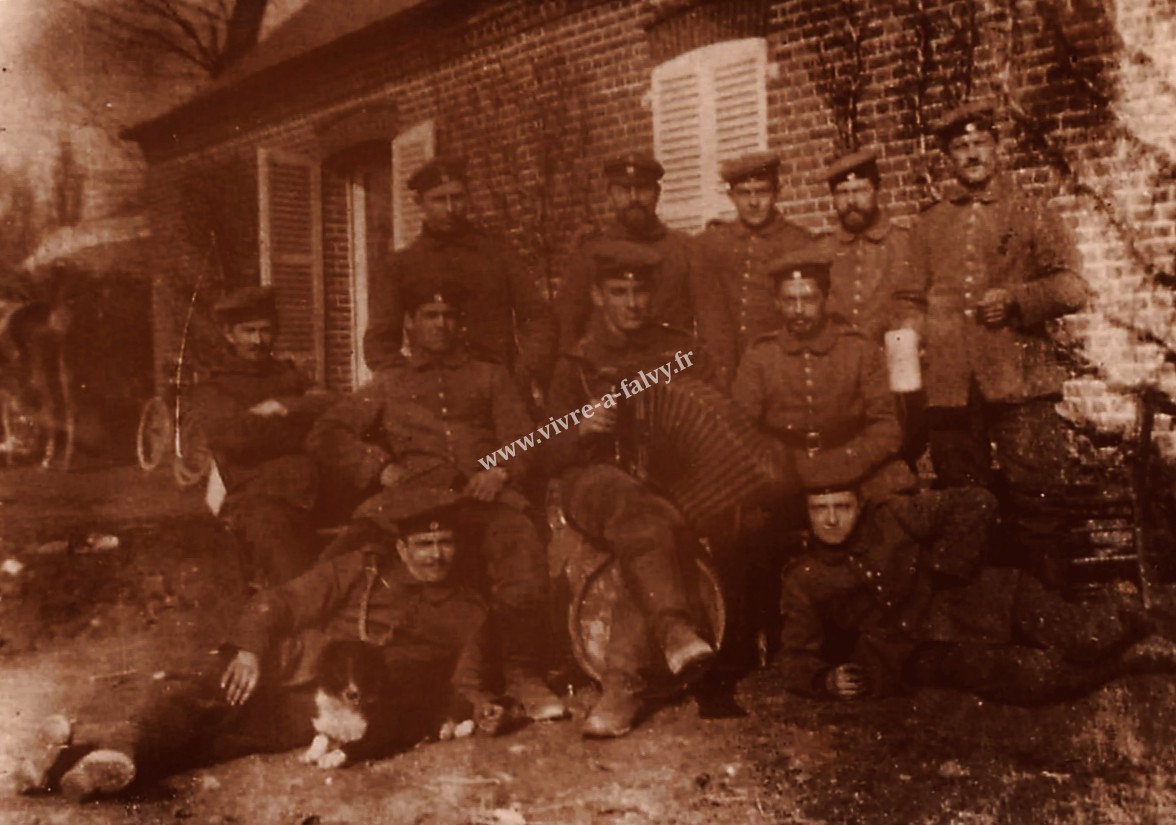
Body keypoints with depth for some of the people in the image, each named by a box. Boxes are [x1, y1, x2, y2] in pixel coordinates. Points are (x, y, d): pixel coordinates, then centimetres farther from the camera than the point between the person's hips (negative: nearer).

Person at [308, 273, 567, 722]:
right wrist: (382, 468, 1)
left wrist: (501, 471, -6)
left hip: (483, 493, 0)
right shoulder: (387, 385, 31)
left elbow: (521, 438, 17)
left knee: (520, 547, -36)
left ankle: (524, 676, -31)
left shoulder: (490, 377, 32)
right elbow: (325, 437, 18)